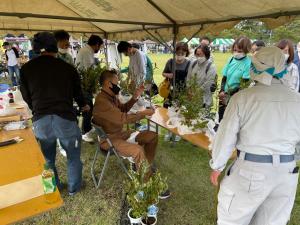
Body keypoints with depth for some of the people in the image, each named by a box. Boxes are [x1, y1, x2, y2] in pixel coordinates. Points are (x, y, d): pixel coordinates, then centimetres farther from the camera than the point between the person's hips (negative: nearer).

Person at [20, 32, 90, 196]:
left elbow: (26, 96, 16)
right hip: (65, 118, -1)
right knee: (73, 156, 21)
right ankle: (74, 188, 38)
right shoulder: (68, 68, 3)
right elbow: (77, 91, 17)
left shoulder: (26, 68, 6)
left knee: (47, 159, 23)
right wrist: (83, 105, 39)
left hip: (40, 120, 2)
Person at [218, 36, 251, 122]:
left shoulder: (248, 63, -12)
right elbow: (224, 77, 7)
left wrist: (229, 93, -21)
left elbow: (244, 83, -14)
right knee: (221, 118, 17)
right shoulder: (231, 59, 4)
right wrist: (222, 91, -7)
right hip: (225, 95, 5)